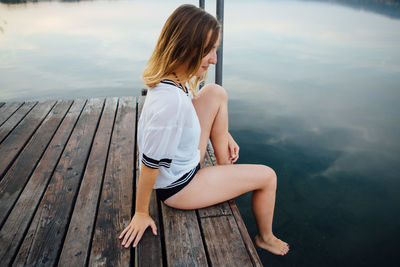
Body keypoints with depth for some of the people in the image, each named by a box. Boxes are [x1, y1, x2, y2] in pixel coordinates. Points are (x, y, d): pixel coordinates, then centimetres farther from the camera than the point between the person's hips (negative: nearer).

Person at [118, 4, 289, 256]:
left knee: (216, 93, 4)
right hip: (178, 186, -8)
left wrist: (224, 133, 10)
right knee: (268, 176, 3)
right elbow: (149, 165, -28)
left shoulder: (176, 76, -10)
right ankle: (266, 238, 32)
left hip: (185, 159, 8)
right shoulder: (171, 102, -38)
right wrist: (141, 214, -14)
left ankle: (225, 168, 17)